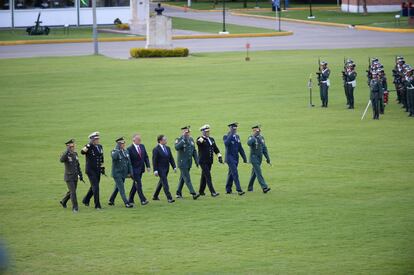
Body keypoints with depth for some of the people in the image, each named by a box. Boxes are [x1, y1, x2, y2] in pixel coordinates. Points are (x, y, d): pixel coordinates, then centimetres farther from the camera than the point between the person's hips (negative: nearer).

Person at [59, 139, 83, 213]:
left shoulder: (75, 154, 6)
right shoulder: (65, 155, -15)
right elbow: (61, 160, -39)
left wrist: (80, 175, 14)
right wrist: (67, 151, -46)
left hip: (75, 177, 7)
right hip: (69, 177, -7)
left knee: (71, 191, 18)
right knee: (73, 192, -12)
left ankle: (63, 202, 41)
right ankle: (75, 208, -5)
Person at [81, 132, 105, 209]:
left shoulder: (100, 147, 10)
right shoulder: (89, 147, -11)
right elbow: (82, 152, -33)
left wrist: (103, 169, 20)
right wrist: (89, 145, -38)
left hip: (98, 171, 7)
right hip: (90, 170, -7)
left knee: (94, 187, 17)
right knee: (95, 187, -10)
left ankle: (86, 200, 36)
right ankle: (97, 205, -5)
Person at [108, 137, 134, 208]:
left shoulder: (126, 151, 7)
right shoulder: (115, 152, -13)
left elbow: (129, 162, 12)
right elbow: (114, 156, -39)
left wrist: (130, 172, 7)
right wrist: (117, 149, -31)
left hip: (124, 173, 7)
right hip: (117, 174, -7)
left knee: (117, 188, 18)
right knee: (121, 189, -10)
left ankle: (111, 200, 33)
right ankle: (126, 203, -14)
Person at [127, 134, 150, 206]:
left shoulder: (142, 146, 7)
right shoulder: (130, 149, -12)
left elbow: (146, 157, 11)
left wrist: (148, 166, -1)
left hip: (141, 169, 7)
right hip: (134, 170, -7)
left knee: (135, 185, 13)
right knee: (138, 185, -10)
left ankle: (130, 200, 22)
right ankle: (143, 200, -14)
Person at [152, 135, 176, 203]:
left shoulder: (167, 148, 11)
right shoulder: (156, 149, -12)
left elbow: (171, 158, 12)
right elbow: (154, 160, -14)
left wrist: (174, 167, 4)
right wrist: (155, 170, -19)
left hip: (166, 168, 8)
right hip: (160, 169, -8)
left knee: (161, 182, 16)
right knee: (165, 182, -11)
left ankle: (155, 196, 30)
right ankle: (169, 198, -15)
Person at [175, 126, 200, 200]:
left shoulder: (191, 139, 9)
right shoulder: (179, 140, -12)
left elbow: (194, 151, 15)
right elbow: (177, 147, -32)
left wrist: (196, 160, 9)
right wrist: (184, 140, -35)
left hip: (189, 163, 7)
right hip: (182, 162, -7)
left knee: (183, 178, 15)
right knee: (187, 178, -11)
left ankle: (178, 193, 24)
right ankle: (193, 194, -18)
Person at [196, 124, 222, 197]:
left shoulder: (211, 139, 14)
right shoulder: (200, 139, -7)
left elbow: (216, 149, 19)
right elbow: (199, 142, -31)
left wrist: (219, 156, 10)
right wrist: (202, 138, -47)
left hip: (209, 161, 7)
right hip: (203, 161, -7)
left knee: (204, 176, 15)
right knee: (208, 176, -12)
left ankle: (201, 191, 26)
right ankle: (212, 192, -17)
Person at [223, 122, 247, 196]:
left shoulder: (237, 137, 12)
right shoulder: (226, 137, -8)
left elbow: (240, 148, 16)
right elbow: (226, 143, -32)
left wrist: (244, 157, 13)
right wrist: (231, 134, -31)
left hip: (236, 158, 7)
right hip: (230, 158, -7)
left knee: (231, 174, 14)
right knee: (235, 174, -15)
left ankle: (228, 189, 22)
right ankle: (239, 190, -21)